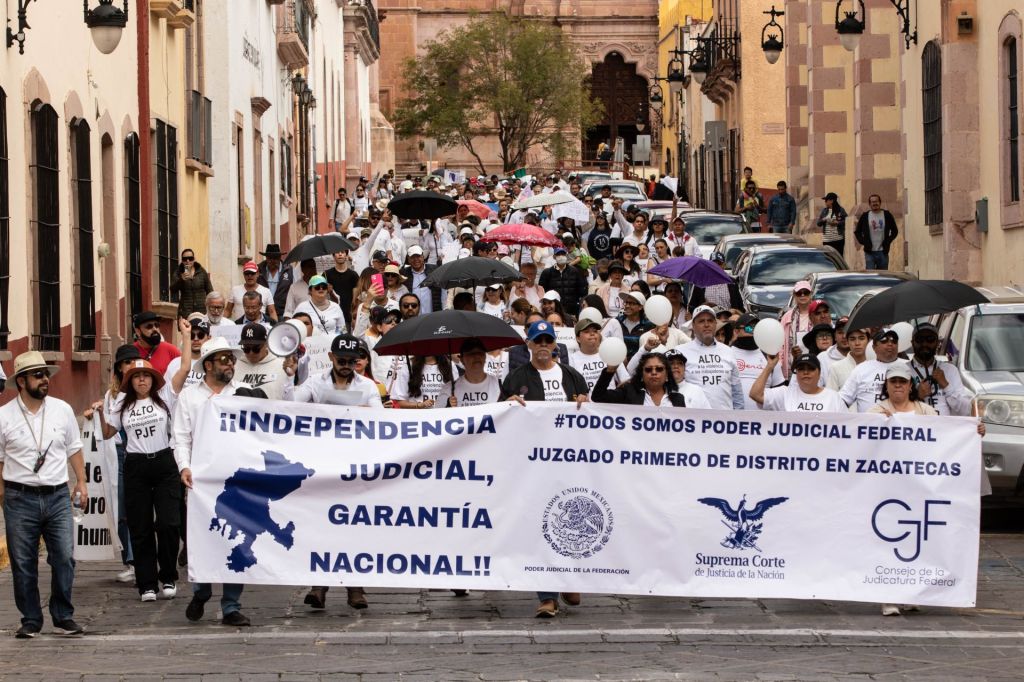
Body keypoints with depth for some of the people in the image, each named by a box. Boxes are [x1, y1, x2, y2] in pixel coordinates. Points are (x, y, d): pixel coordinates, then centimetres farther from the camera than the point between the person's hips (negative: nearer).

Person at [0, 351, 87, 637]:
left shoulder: (62, 410, 6)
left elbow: (74, 449, 15)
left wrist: (81, 482, 10)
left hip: (58, 496, 2)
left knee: (64, 558, -3)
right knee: (23, 564, 3)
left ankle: (64, 617, 9)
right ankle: (30, 620, 14)